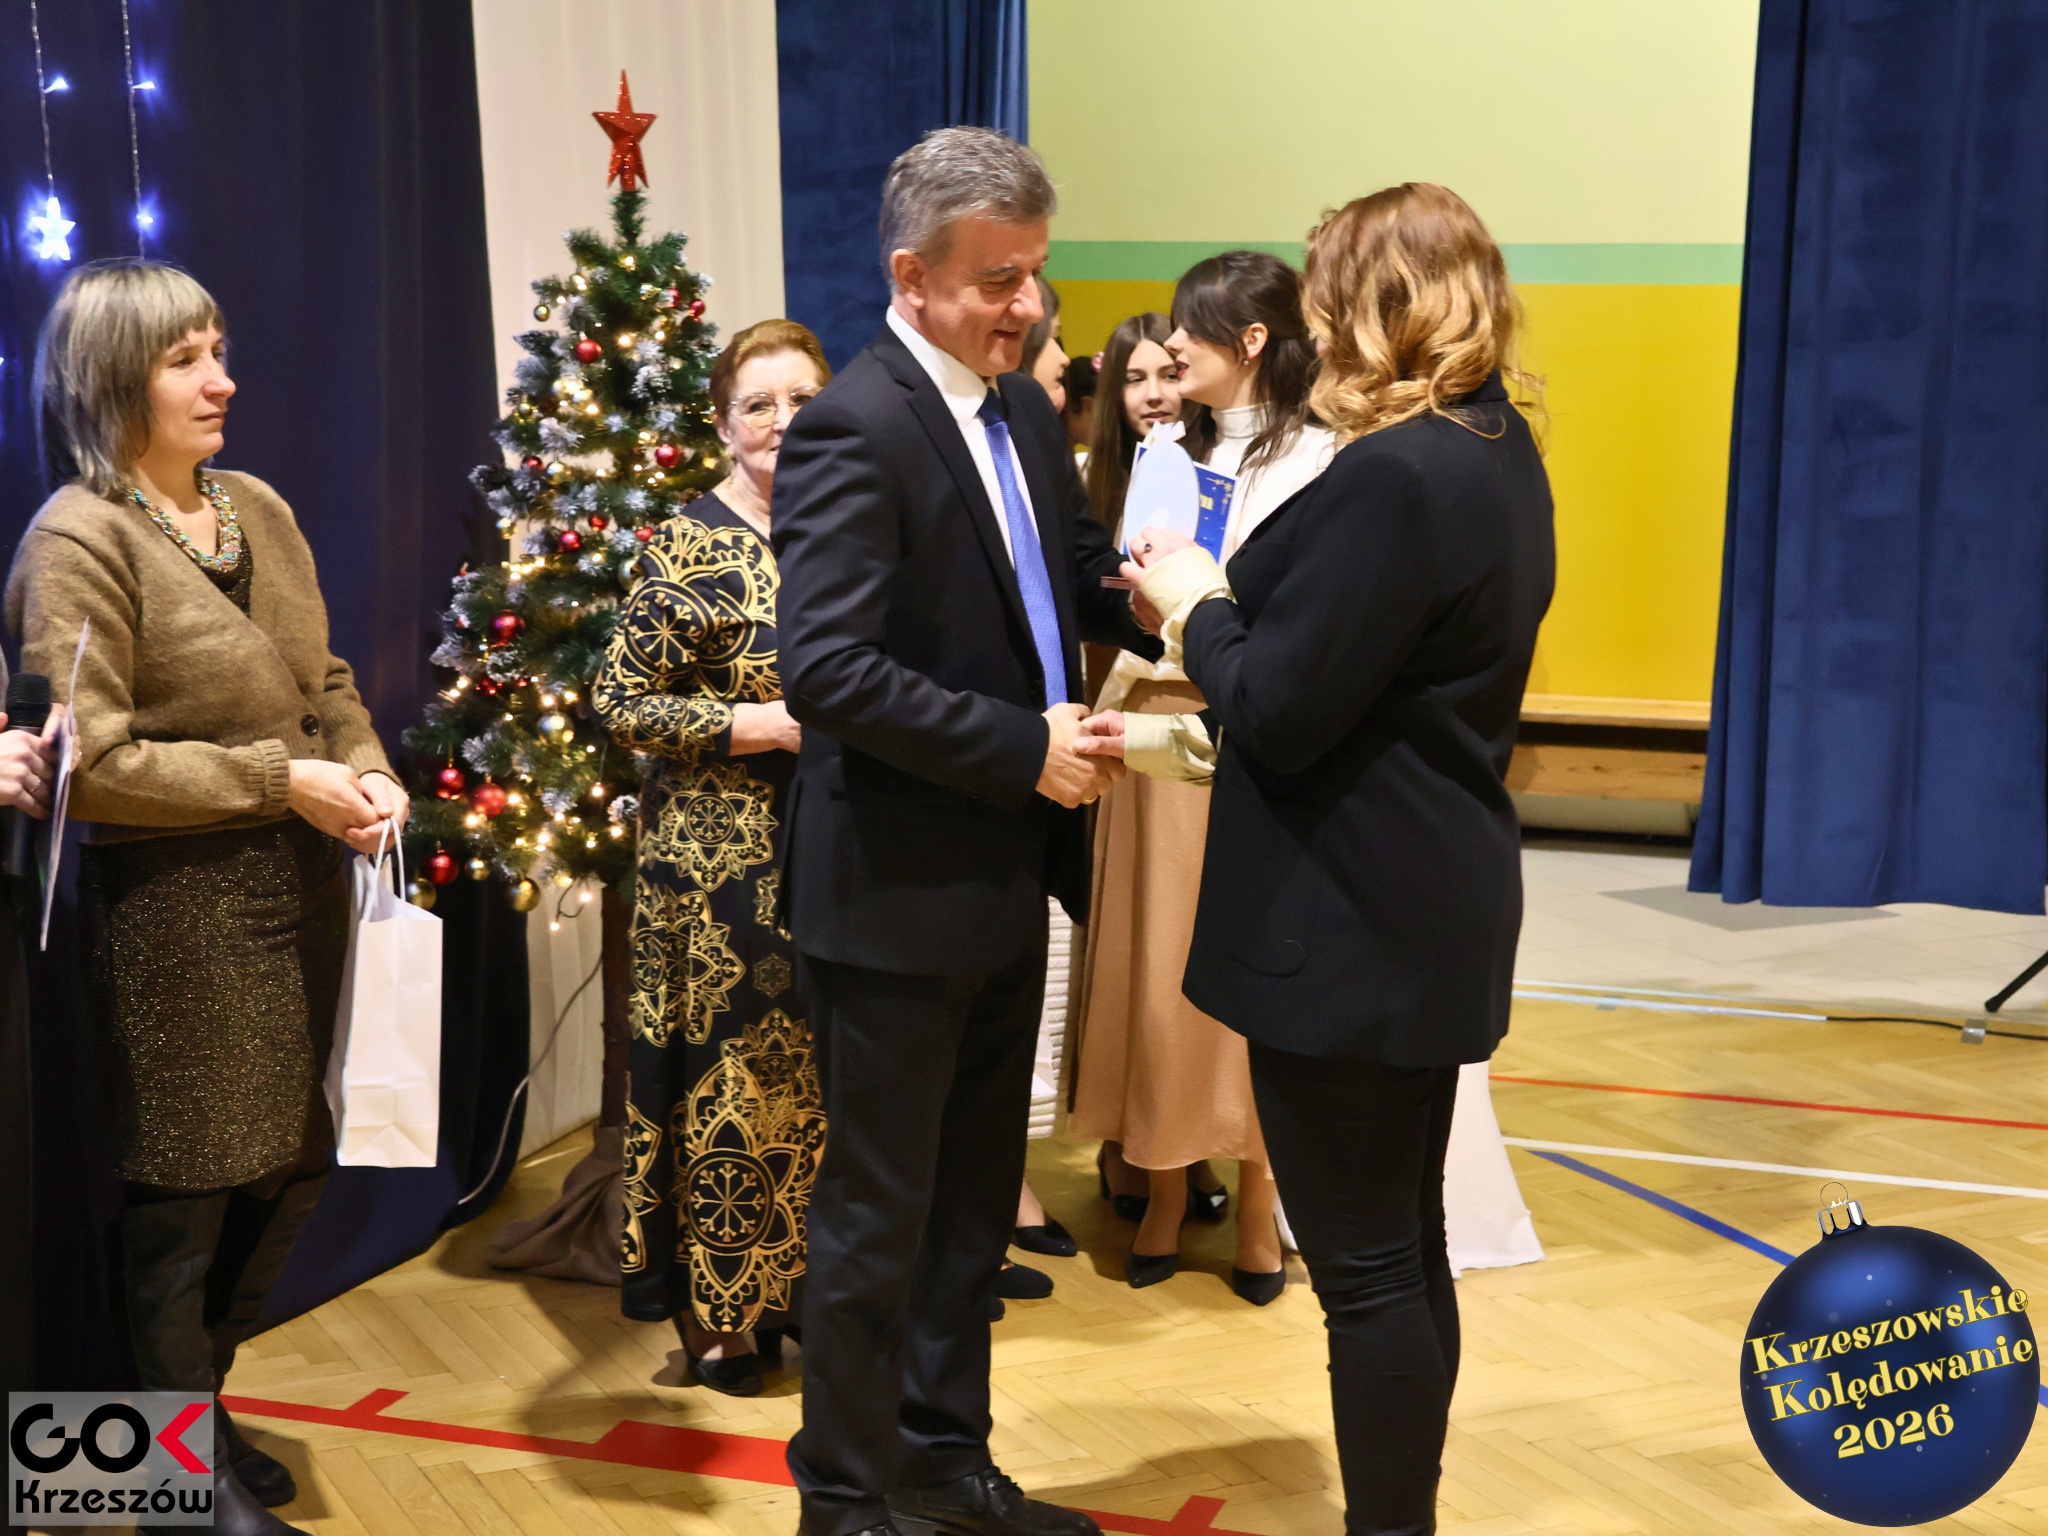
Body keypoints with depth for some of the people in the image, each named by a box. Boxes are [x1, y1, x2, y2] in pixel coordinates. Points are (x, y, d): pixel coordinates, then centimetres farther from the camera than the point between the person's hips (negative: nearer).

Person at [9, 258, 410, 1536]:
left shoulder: (259, 509, 9)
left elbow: (325, 678, 17)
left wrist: (369, 769, -3)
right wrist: (282, 781, -18)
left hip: (300, 891, 7)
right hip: (180, 912, -7)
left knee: (293, 1170, 15)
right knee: (189, 1194, 6)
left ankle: (199, 1401, 36)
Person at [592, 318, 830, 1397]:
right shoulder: (689, 550, -8)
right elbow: (619, 701, -11)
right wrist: (762, 724, -18)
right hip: (723, 857, -6)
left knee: (820, 1066, 10)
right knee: (728, 1071, 0)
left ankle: (801, 1286, 25)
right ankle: (720, 1311, 14)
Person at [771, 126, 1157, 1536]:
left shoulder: (1024, 410, 8)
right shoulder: (856, 429, -19)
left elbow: (1075, 572, 16)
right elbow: (828, 670, -27)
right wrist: (1026, 749, -23)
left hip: (1007, 884, 8)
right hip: (900, 892, -8)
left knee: (975, 1202, 20)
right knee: (879, 1216, 7)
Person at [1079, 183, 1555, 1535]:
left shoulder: (1397, 476, -23)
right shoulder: (1495, 452, 9)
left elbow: (1281, 714, -21)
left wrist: (1200, 605, -3)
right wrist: (1199, 737, 17)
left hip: (1354, 925, -10)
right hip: (1425, 910, 10)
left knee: (1367, 1264, 2)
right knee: (1403, 1246, 20)